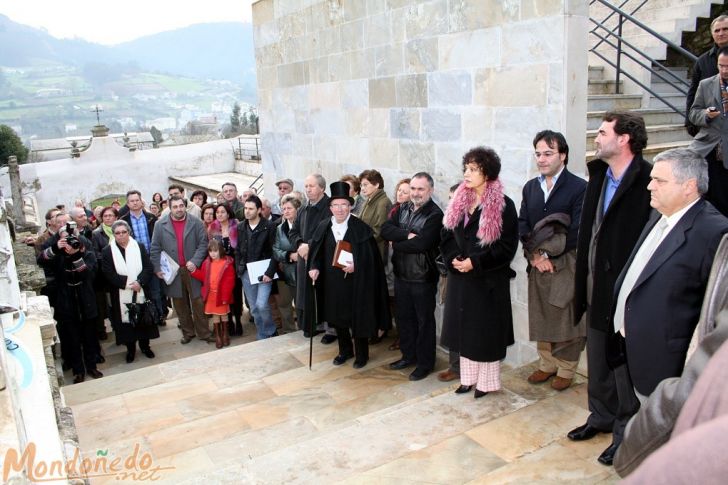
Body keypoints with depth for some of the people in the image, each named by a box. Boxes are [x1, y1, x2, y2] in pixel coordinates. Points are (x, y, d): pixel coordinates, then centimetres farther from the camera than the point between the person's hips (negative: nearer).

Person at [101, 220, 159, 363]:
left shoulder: (139, 247, 4)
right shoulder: (107, 251, -2)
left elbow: (148, 267, -1)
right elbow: (109, 273, -9)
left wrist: (140, 282, -17)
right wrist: (127, 284, -18)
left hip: (140, 291, 2)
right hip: (121, 295, -1)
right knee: (126, 320, 4)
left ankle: (145, 345, 25)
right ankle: (130, 349, 18)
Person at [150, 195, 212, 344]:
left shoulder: (196, 223, 0)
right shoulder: (160, 225, 2)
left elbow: (203, 243, -1)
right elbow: (155, 249, 3)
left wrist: (195, 261, -13)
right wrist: (158, 268, -4)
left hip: (192, 269, -1)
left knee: (198, 302, 3)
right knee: (180, 304, 9)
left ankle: (203, 333, 14)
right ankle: (187, 332, 22)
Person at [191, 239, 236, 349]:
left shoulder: (227, 263, -13)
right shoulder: (206, 263, 2)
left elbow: (230, 281, -13)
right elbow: (203, 277, 7)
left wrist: (226, 296, -15)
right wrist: (194, 271, -9)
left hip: (222, 295, -4)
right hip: (210, 294, 4)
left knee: (224, 314, 12)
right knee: (214, 315, 12)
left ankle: (225, 334, 29)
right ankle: (217, 336, 22)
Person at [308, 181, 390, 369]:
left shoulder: (361, 228, -9)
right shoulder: (323, 227, 3)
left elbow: (369, 255, -10)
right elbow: (316, 252, 5)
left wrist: (356, 265, -24)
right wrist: (314, 267, -11)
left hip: (355, 281, -4)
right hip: (332, 282, 4)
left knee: (358, 317, 6)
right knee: (337, 317, 14)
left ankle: (361, 353, 25)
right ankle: (345, 350, 34)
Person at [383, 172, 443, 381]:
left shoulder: (435, 215, -15)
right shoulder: (402, 209, 6)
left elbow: (421, 244, -25)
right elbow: (385, 229, -6)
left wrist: (397, 243, -11)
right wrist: (407, 235, -21)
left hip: (423, 278, -7)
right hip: (401, 275, 7)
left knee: (424, 321, 7)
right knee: (403, 317, 18)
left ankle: (425, 363, 21)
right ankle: (408, 355, 36)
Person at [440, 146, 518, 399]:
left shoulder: (504, 205, -11)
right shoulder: (459, 202, 6)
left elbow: (507, 246, -13)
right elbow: (446, 236, 9)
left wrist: (475, 262, -19)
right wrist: (453, 260, -9)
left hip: (489, 278, -5)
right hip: (460, 276, 5)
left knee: (487, 329, 4)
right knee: (464, 326, 12)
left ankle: (487, 381, 18)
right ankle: (468, 377, 26)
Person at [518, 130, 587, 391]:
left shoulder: (579, 187, -10)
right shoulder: (530, 187, 9)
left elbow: (575, 233, -15)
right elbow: (522, 225, 6)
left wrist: (545, 252, -12)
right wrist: (534, 254, -9)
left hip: (566, 267, -5)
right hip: (537, 265, 5)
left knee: (567, 319, 5)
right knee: (540, 318, 13)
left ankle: (566, 370, 21)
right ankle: (547, 364, 30)